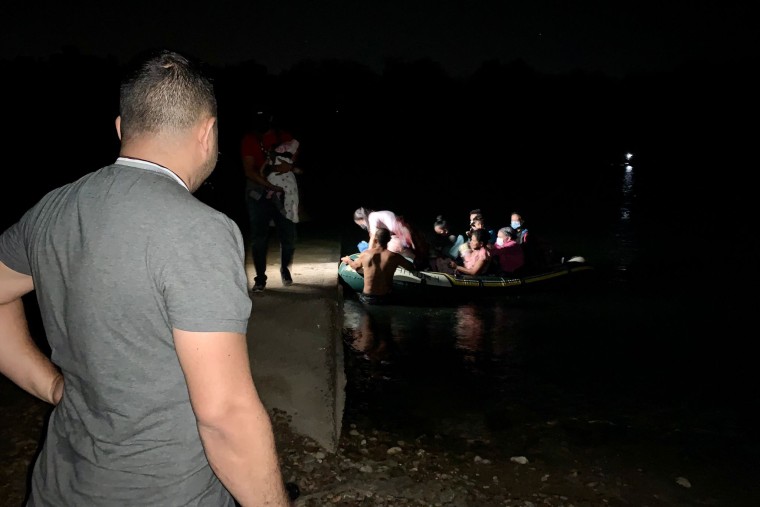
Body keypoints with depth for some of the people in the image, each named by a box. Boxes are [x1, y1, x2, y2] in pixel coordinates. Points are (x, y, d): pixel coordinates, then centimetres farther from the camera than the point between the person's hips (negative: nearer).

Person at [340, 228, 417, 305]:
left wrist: (348, 260, 36)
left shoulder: (365, 254, -9)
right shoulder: (394, 256, -14)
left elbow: (355, 266, 14)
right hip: (385, 299, -1)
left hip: (367, 299, 1)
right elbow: (413, 268, 0)